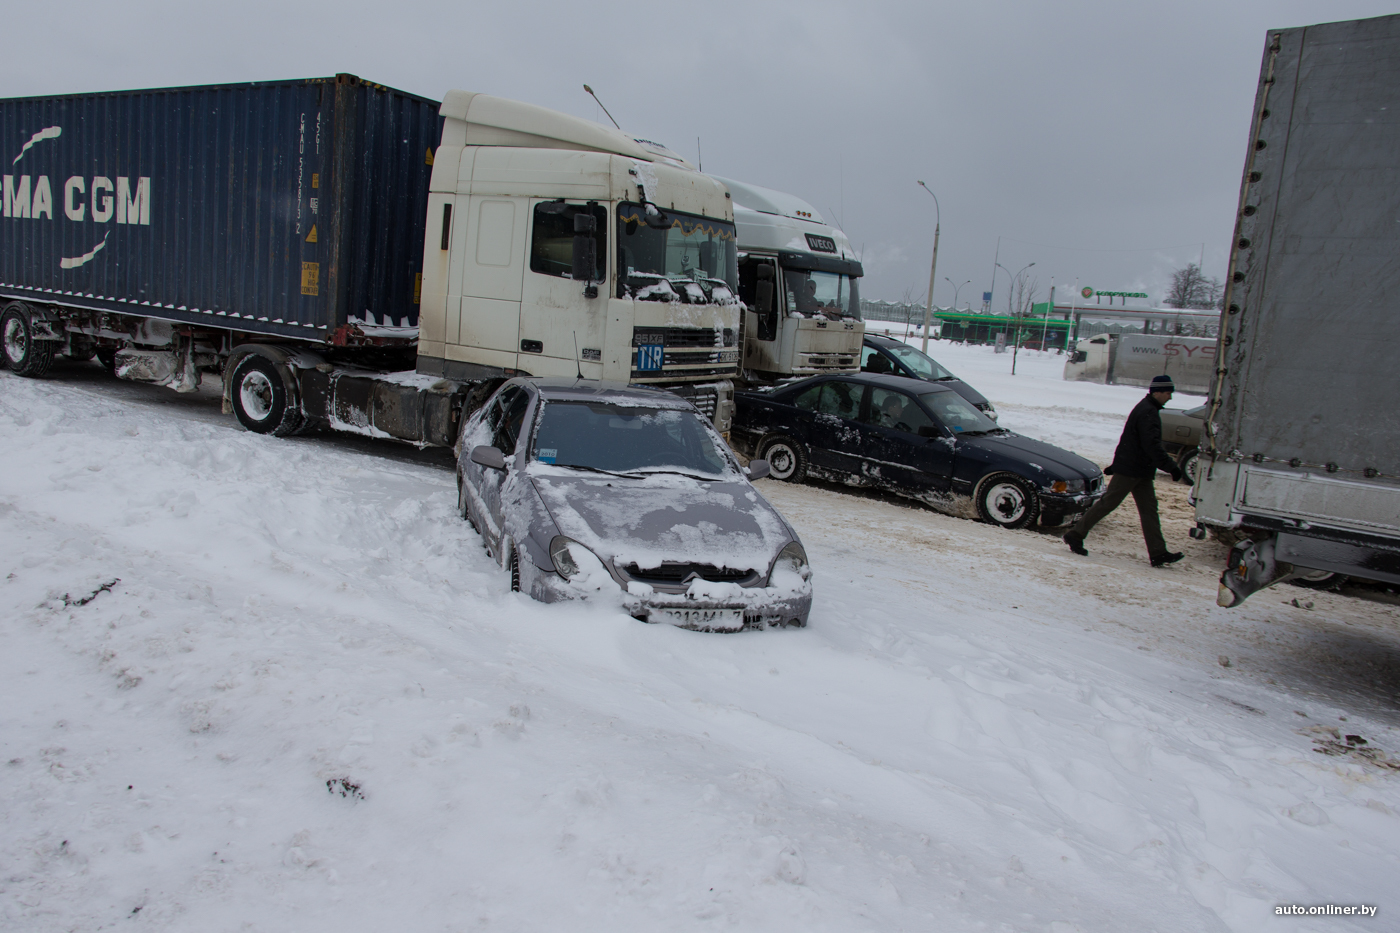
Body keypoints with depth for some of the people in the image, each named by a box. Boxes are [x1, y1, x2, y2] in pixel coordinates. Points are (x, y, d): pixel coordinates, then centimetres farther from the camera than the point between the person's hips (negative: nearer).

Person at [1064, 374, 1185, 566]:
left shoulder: (1146, 409, 16)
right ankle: (1075, 535, 5)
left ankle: (1158, 553, 5)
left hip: (1141, 472, 10)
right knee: (1107, 504, -4)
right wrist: (1170, 467, -26)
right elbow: (1153, 446, -26)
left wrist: (1118, 463, 28)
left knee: (1149, 509, 6)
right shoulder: (1148, 413, -17)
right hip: (1130, 471, -10)